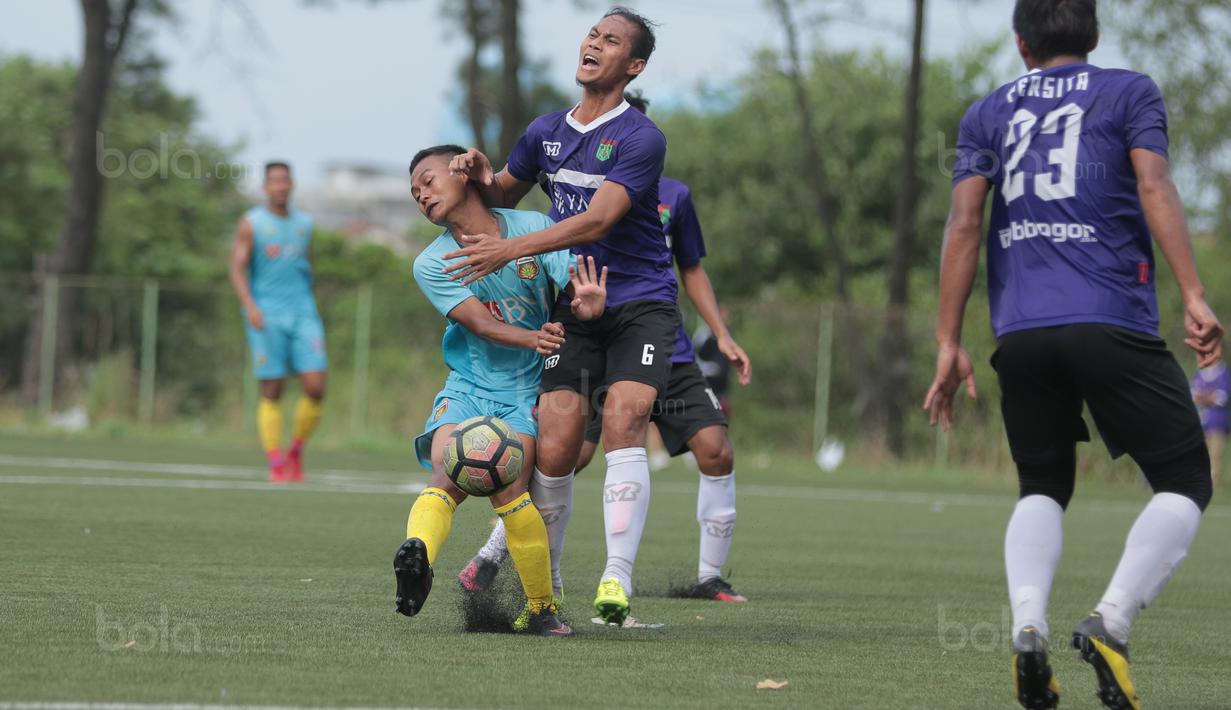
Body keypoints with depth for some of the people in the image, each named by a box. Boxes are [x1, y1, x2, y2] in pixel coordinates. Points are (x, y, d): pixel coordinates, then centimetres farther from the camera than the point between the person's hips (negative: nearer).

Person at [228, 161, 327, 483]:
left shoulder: (304, 224, 14)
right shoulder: (252, 223, 1)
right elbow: (237, 268, -5)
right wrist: (250, 306, -19)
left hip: (303, 313, 3)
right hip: (266, 316, -3)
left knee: (315, 387, -9)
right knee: (272, 393, -4)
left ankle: (297, 448, 11)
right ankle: (276, 464, 2)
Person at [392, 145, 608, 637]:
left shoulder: (533, 228, -3)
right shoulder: (432, 265, -3)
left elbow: (579, 292, -7)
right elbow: (480, 324, -15)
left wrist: (588, 306, -33)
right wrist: (532, 339, -35)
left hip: (527, 389, -1)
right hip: (467, 388, 1)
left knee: (504, 483, -23)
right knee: (446, 476, -26)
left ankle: (541, 608, -10)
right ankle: (417, 558, -52)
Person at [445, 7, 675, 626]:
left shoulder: (640, 138, -10)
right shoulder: (546, 132, 11)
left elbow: (597, 221, -20)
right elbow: (506, 193, 26)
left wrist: (510, 250, -25)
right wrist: (483, 178, 1)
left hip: (641, 304, -4)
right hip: (572, 310, 4)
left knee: (623, 424, -24)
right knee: (552, 451, -8)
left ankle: (616, 579, -26)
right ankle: (544, 583, 8)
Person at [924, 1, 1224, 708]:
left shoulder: (987, 114, 18)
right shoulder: (1130, 92, 11)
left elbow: (965, 224, 8)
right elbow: (1154, 187, -5)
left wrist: (950, 346, 8)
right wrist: (1195, 297, -12)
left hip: (1022, 333, 3)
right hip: (1113, 324, -3)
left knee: (1043, 489, 19)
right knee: (1184, 483, 7)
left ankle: (1028, 625, -9)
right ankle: (1112, 622, -15)